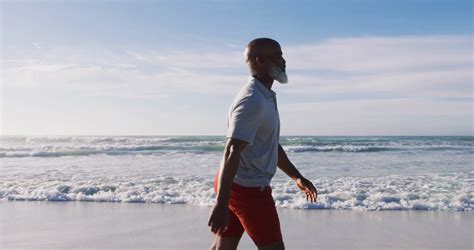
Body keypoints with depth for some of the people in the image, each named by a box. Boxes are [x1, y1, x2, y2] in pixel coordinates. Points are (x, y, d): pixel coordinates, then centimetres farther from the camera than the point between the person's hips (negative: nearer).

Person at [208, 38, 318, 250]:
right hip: (248, 188, -9)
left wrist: (297, 177, 22)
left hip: (235, 184, 10)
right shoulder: (252, 100, -19)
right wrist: (221, 203, -32)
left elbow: (272, 146, 21)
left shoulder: (265, 97, 14)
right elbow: (231, 152, -27)